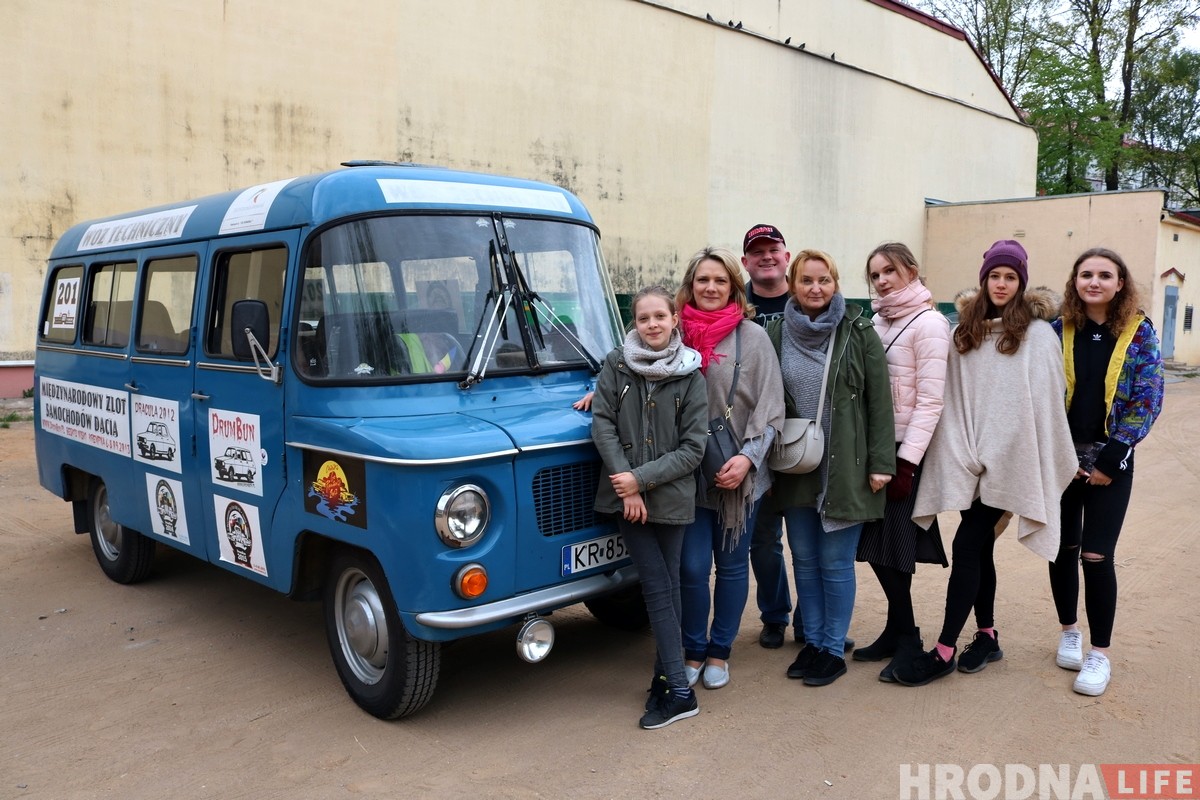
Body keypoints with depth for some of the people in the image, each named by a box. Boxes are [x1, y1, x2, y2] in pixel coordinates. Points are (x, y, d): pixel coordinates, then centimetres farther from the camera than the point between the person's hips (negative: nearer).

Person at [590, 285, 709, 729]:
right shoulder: (616, 364, 0)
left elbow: (692, 448, -6)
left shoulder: (690, 376, -3)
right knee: (658, 587, 0)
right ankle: (678, 691, 6)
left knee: (667, 586, 8)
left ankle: (666, 675, 18)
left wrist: (641, 478, -14)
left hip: (671, 497, 0)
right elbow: (603, 425, -3)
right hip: (627, 497, 0)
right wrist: (626, 486, -11)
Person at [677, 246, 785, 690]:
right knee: (692, 567, 1)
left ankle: (719, 651, 29)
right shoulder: (677, 334, 2)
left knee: (732, 565, 11)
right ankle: (693, 650, 23)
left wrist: (748, 457, -15)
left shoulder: (752, 337, -4)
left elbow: (770, 407, -5)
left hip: (738, 473, -1)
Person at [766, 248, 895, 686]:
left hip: (845, 467, -3)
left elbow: (879, 400, -5)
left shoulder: (858, 333, -4)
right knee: (804, 560, 13)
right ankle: (812, 642, 27)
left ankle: (833, 648, 19)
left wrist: (880, 462, -9)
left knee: (835, 563, 3)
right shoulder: (776, 333, 4)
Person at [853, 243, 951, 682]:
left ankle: (905, 637, 14)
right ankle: (899, 631, 23)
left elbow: (929, 401, -14)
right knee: (875, 544, 8)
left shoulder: (928, 323, -10)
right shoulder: (875, 321, 10)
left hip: (904, 450, -6)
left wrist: (906, 463, -17)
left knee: (892, 545, -2)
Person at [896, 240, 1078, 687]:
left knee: (967, 546, -7)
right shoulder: (966, 331, 11)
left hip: (1008, 457, -5)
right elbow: (955, 396, 8)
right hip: (970, 454, 5)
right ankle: (987, 636, 26)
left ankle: (944, 650, -1)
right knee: (979, 546, 12)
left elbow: (1046, 401, -6)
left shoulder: (1038, 333, -4)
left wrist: (1045, 462, -8)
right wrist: (958, 447, 1)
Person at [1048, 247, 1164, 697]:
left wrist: (1110, 458, -11)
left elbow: (1147, 401, -4)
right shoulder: (1058, 329, 1)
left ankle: (1099, 654, 10)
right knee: (1063, 549, 9)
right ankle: (1070, 632, 30)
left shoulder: (1139, 332, -2)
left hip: (1110, 461, -2)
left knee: (1096, 556, -5)